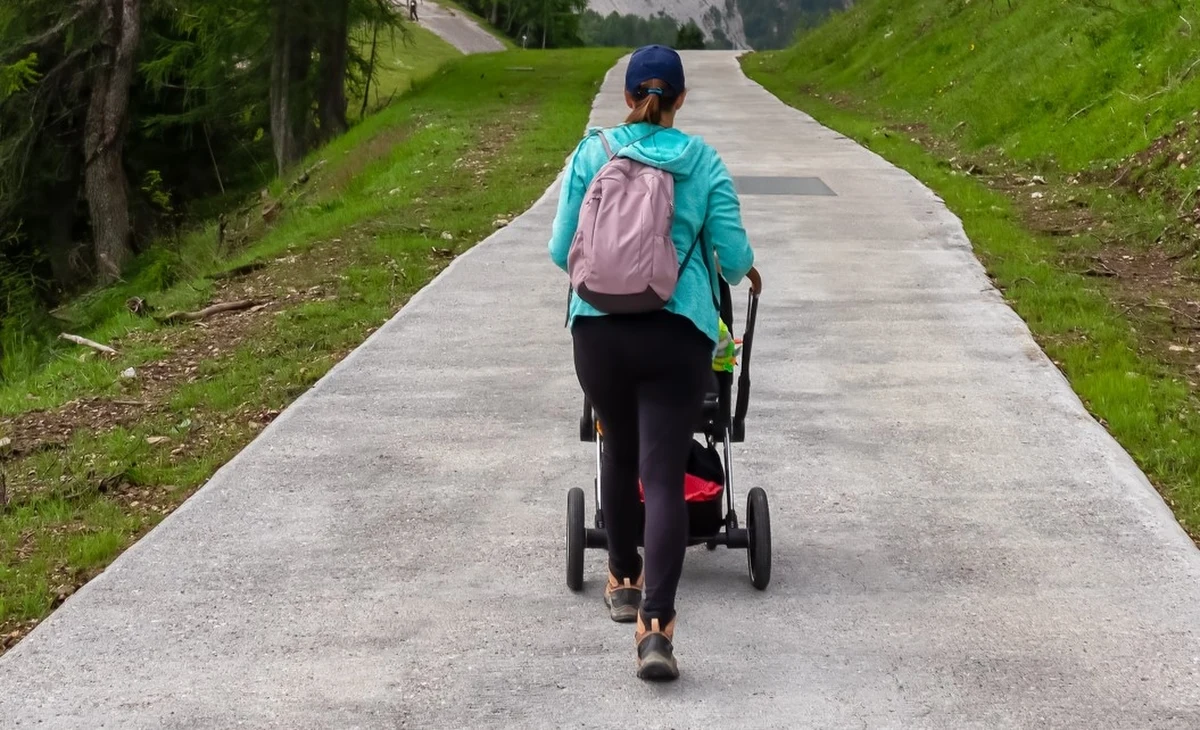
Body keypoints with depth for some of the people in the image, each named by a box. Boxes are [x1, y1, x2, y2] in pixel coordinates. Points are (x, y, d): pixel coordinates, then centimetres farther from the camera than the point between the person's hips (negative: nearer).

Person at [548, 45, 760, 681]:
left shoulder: (591, 155, 5)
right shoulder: (704, 163, 2)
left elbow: (561, 250, 6)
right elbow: (734, 257, 1)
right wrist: (741, 272, 25)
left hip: (599, 330, 2)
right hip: (677, 334, -2)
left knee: (620, 454, 24)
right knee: (665, 475, -6)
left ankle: (624, 581, 40)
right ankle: (655, 624, -20)